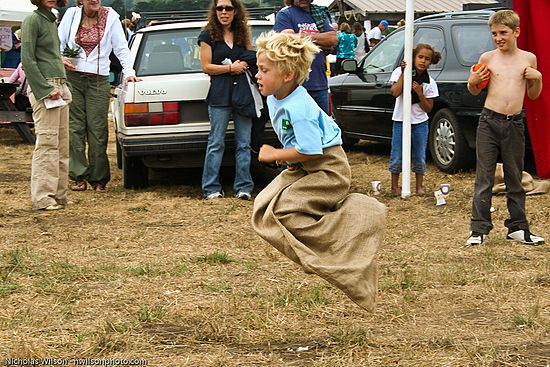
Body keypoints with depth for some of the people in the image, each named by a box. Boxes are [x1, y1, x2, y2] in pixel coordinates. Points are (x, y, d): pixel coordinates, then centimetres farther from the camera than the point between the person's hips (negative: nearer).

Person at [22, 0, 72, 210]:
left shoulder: (52, 21, 18)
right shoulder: (33, 20, -7)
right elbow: (27, 60, -12)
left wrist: (63, 88, 15)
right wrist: (46, 89, -17)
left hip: (59, 87, 9)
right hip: (42, 87, -9)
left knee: (62, 144, 8)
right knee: (47, 142, -10)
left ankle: (58, 194, 13)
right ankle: (42, 198, -7)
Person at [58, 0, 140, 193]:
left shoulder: (110, 17, 0)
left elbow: (121, 48, 2)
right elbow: (59, 43, 9)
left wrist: (129, 72, -8)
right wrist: (61, 58, -10)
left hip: (99, 81, -1)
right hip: (72, 78, 1)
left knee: (97, 130, -3)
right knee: (75, 127, 1)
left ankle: (98, 179, 6)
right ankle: (79, 177, 7)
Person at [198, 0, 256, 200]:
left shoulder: (242, 34, 13)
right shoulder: (208, 36, 1)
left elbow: (253, 59, 18)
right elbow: (207, 67, -3)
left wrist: (243, 65, -3)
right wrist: (231, 67, -10)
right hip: (220, 95, -4)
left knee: (244, 144, 2)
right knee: (216, 143, -1)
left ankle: (243, 187, 6)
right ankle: (211, 189, 3)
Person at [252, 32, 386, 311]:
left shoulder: (298, 107, -26)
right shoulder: (274, 98, 4)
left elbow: (310, 151, -28)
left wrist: (275, 155, -17)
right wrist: (289, 158, 6)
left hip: (328, 170, -10)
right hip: (304, 169, 10)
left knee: (280, 211, -20)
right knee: (263, 207, 3)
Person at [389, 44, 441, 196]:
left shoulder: (430, 83, -2)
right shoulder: (400, 72, -6)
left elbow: (428, 108, -3)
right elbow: (395, 93, -20)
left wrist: (420, 93, -17)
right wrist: (403, 74, -23)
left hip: (420, 123, 2)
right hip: (400, 121, -2)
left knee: (420, 157, 5)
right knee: (397, 156, -1)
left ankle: (419, 186, 16)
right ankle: (394, 186, 12)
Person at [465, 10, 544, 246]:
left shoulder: (528, 59, 4)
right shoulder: (487, 58, 0)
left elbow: (533, 96, 14)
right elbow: (475, 92, 12)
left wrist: (538, 79, -4)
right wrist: (472, 82, -9)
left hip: (514, 124, 2)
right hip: (489, 122, -2)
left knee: (515, 179, 11)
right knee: (484, 178, 0)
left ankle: (517, 228, 19)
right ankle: (479, 229, 3)